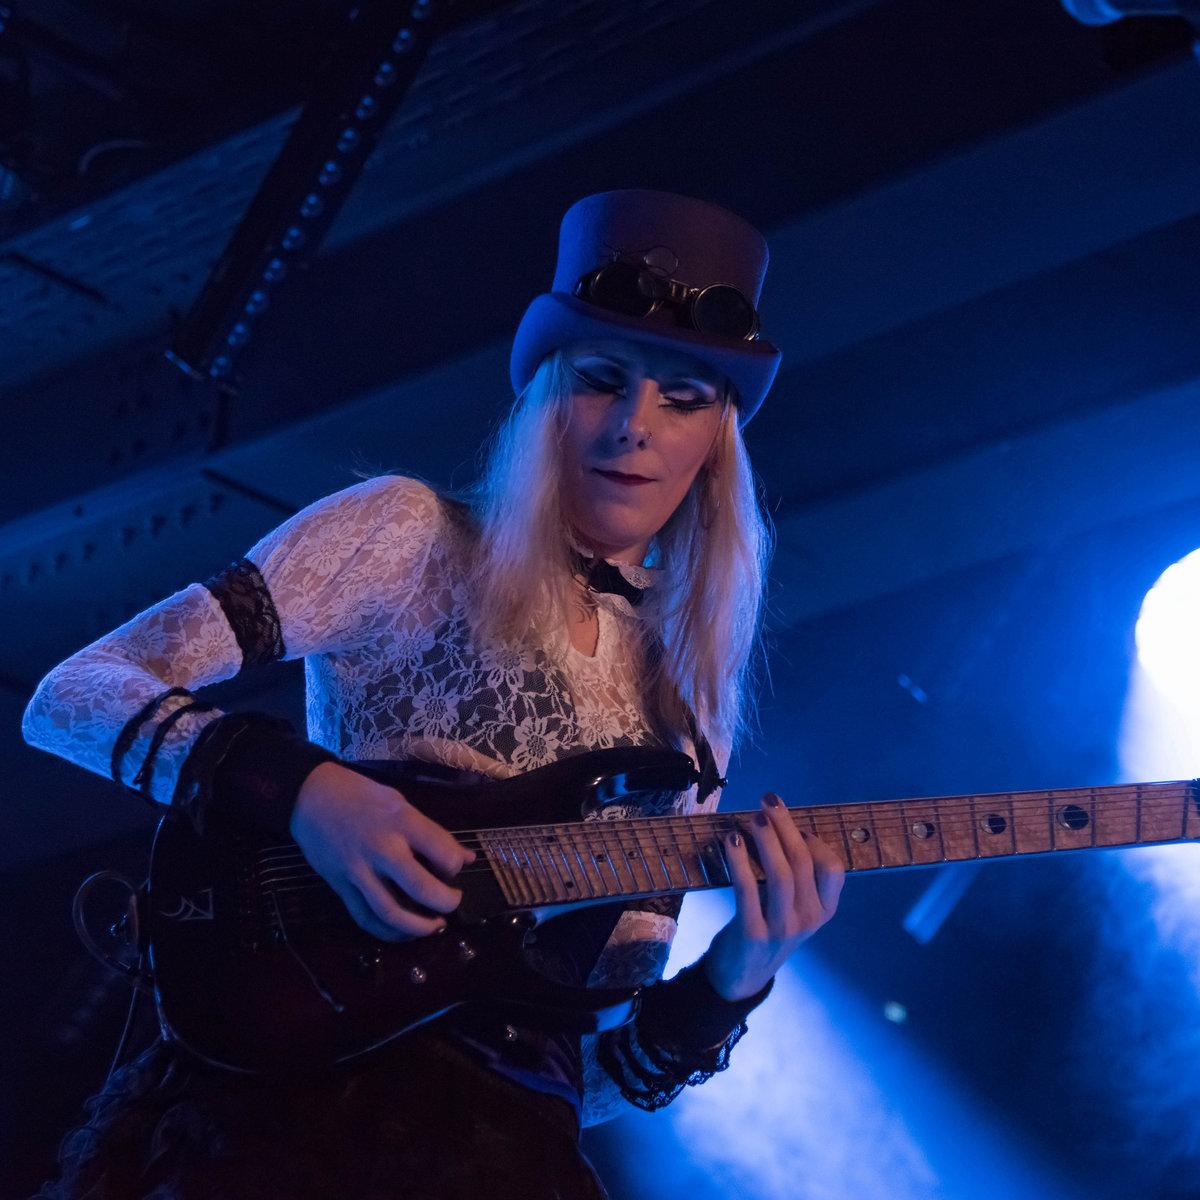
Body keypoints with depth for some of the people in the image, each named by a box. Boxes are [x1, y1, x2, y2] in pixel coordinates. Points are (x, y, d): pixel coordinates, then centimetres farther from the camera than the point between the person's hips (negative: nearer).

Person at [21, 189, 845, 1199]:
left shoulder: (685, 718, 16)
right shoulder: (410, 538, 7)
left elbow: (601, 1072, 13)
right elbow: (72, 696, 1)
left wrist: (731, 983, -6)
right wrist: (300, 789, -13)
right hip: (279, 1094, -6)